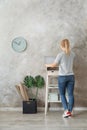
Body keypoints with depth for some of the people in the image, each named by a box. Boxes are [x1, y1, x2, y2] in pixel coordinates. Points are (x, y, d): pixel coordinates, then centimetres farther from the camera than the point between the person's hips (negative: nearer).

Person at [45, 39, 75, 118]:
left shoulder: (60, 55, -11)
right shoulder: (73, 54, 3)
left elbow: (54, 65, -5)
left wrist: (47, 65, 16)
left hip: (62, 77, -4)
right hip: (71, 76, 4)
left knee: (62, 94, 9)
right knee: (71, 94, 6)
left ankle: (66, 111, -1)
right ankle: (70, 112, 10)